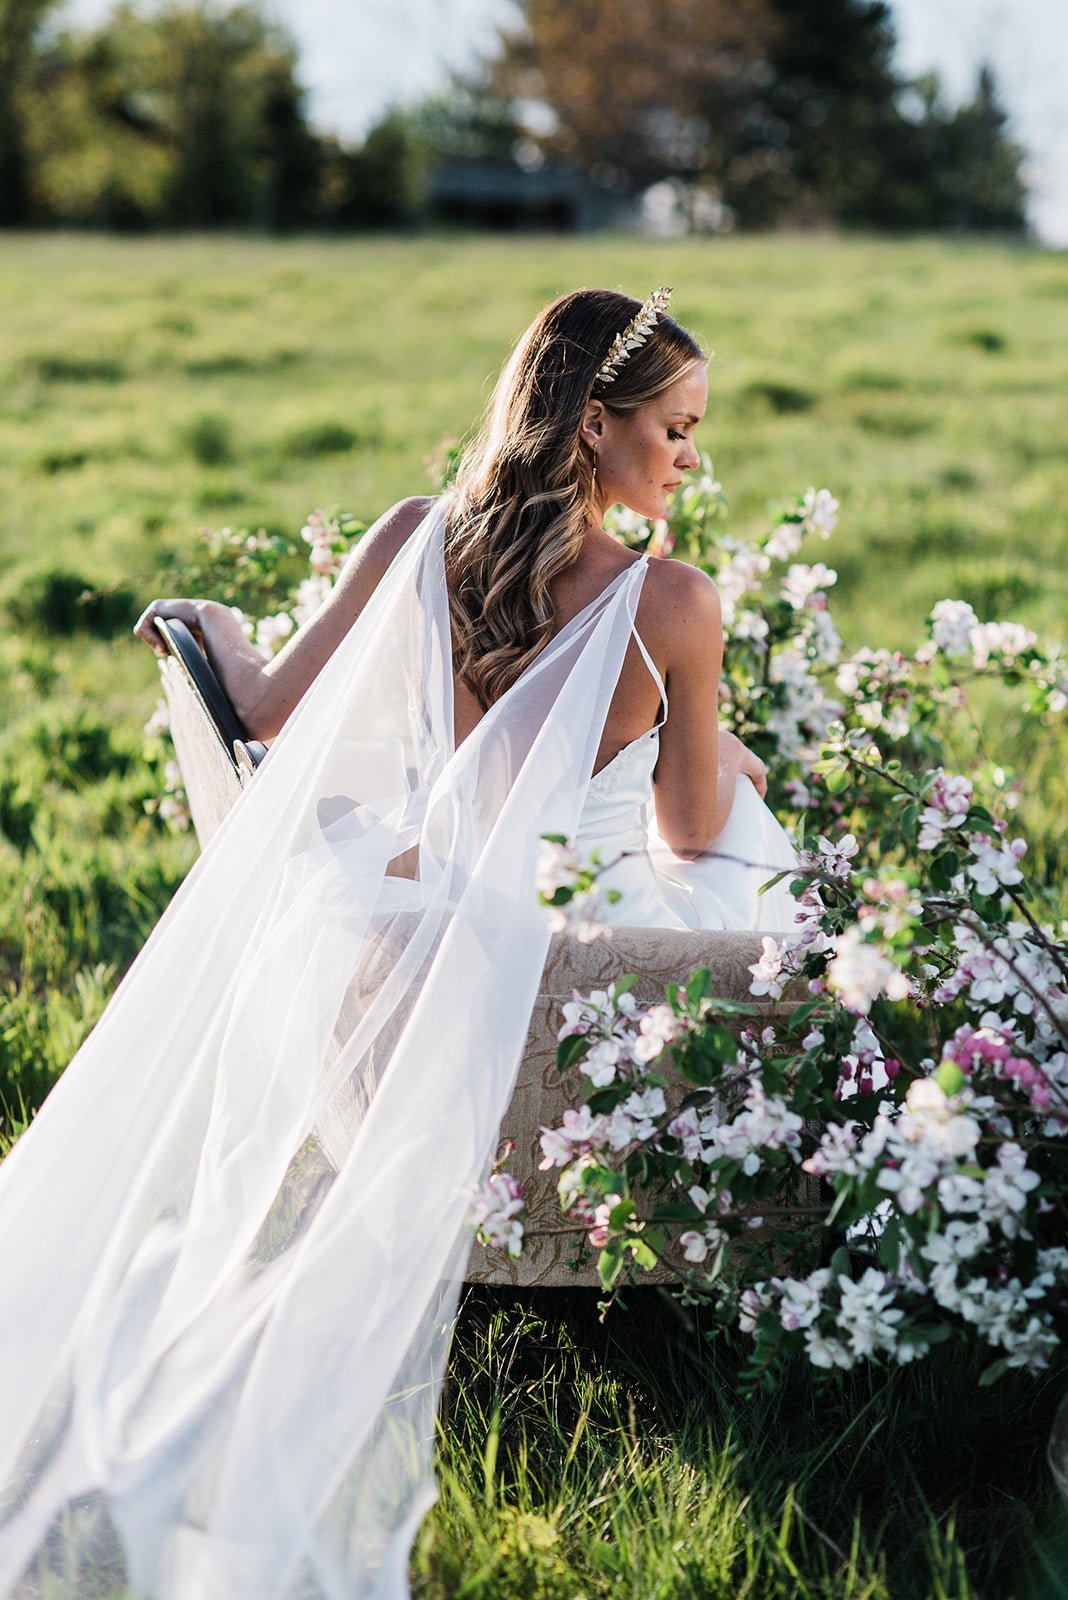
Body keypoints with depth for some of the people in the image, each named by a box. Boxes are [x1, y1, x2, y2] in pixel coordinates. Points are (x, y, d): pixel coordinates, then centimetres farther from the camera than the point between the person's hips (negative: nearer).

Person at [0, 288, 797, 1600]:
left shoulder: (420, 538, -3)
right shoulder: (672, 606, -12)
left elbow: (270, 710, 8)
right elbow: (690, 833, 1)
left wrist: (210, 628, 31)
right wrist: (730, 765, 25)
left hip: (375, 916, 4)